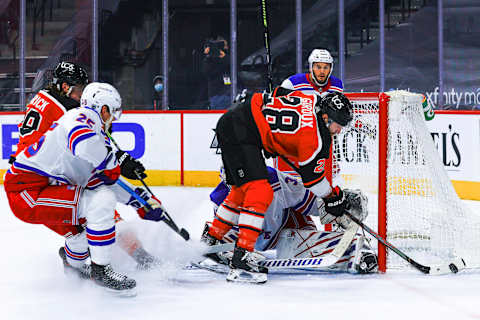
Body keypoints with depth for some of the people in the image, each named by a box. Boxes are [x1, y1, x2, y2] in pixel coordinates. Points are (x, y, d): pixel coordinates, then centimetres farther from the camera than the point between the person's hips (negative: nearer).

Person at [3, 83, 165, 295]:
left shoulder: (97, 135, 19)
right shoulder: (82, 117, -12)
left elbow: (106, 180, 26)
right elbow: (86, 144, -36)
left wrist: (142, 201, 24)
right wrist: (117, 165, -19)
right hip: (27, 190, -11)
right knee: (101, 201, -21)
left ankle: (75, 264, 50)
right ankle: (100, 269, -12)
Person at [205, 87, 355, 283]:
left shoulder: (313, 100, 7)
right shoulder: (314, 137, -16)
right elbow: (311, 175, -7)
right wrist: (333, 197, 8)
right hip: (238, 133, -11)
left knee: (242, 191, 23)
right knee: (260, 193, -17)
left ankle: (211, 241, 35)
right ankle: (240, 263, -23)